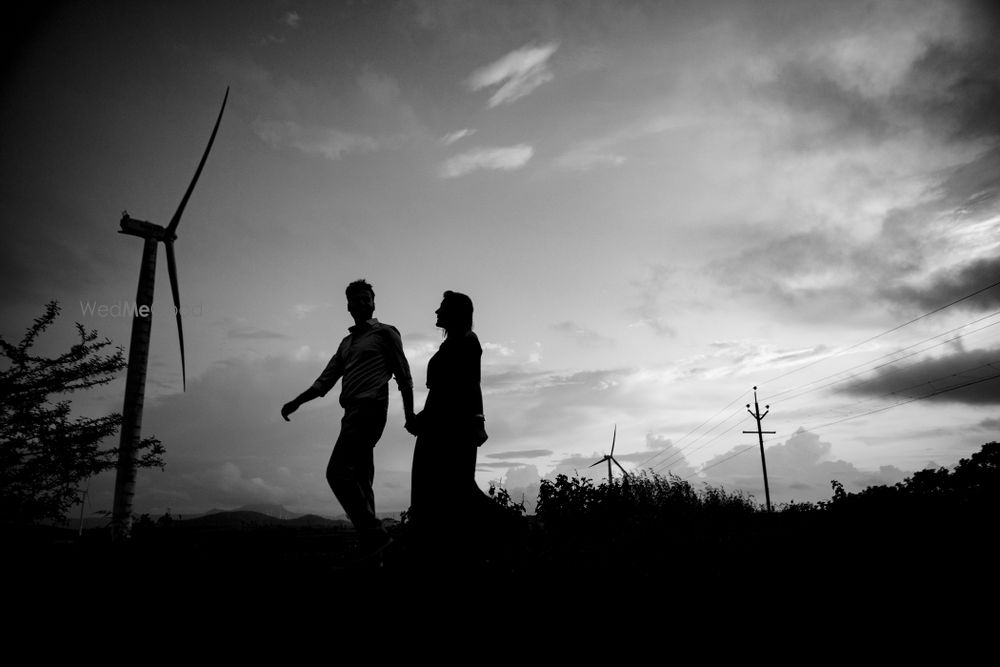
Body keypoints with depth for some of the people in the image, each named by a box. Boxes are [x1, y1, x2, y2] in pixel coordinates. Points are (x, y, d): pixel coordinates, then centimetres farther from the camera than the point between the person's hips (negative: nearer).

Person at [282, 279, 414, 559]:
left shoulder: (385, 333, 5)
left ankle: (374, 534, -17)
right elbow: (325, 381, 25)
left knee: (338, 472, -18)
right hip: (353, 411, 8)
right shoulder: (347, 342, 26)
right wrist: (296, 402, 13)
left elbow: (403, 375, 1)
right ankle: (373, 539, 6)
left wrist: (409, 415, -7)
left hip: (370, 407, -8)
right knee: (360, 480, 4)